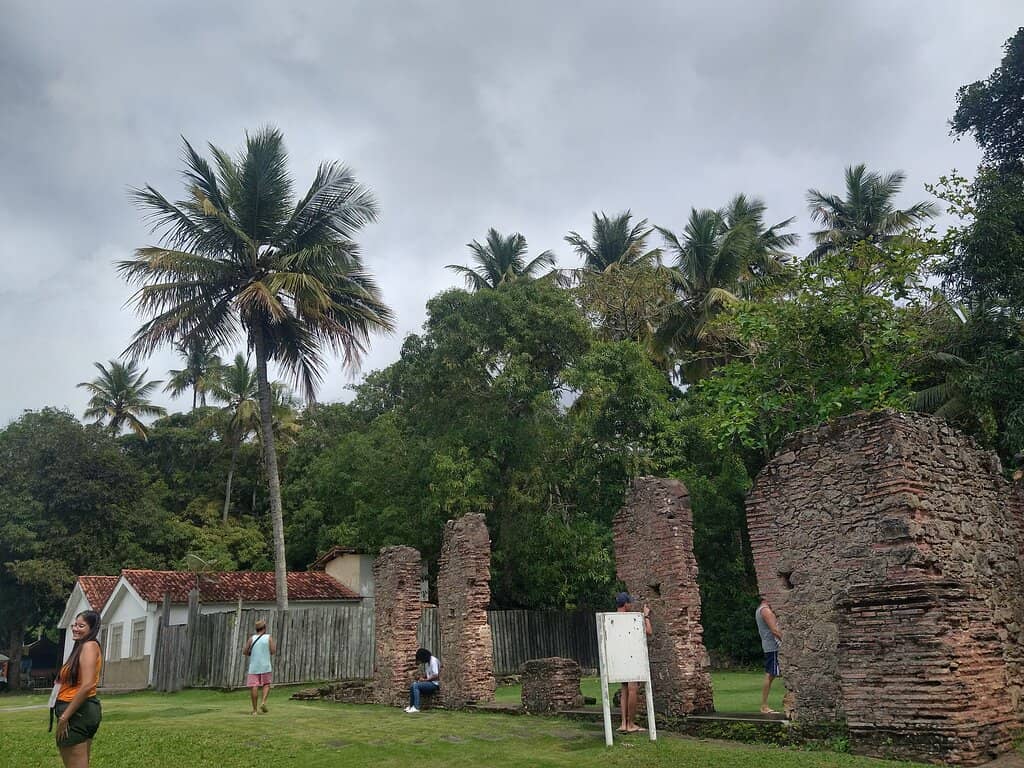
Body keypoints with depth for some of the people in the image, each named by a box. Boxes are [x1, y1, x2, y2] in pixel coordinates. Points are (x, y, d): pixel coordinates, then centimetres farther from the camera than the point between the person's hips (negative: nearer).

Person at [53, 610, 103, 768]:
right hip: (85, 710, 10)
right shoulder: (83, 646, 17)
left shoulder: (89, 646, -12)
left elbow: (87, 686, -22)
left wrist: (64, 717, -19)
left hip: (77, 712, -10)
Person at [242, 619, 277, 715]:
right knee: (266, 684, 15)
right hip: (265, 666, 0)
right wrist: (274, 646, 15)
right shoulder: (269, 638, -1)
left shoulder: (252, 638, 1)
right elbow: (273, 652, -4)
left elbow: (245, 652, 2)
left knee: (254, 687, 1)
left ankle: (254, 709, 2)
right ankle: (263, 702, -6)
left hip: (254, 667, 1)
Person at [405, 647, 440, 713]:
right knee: (412, 686, -4)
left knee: (416, 686, -23)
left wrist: (425, 680, -14)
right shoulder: (426, 662, 14)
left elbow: (436, 676, -22)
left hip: (434, 684, -9)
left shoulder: (433, 661, -16)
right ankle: (411, 706, -2)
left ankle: (416, 708, -26)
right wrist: (422, 678, 2)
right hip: (429, 683, 9)